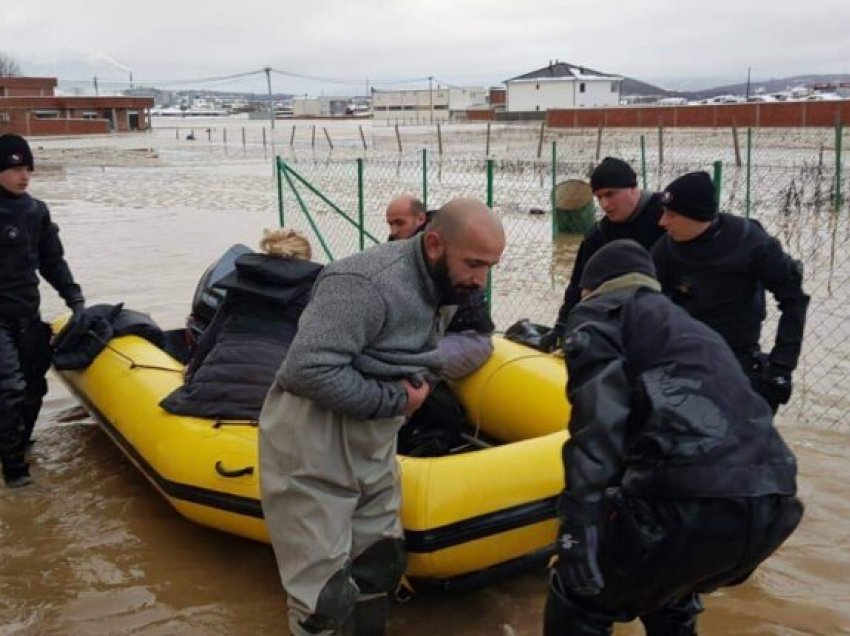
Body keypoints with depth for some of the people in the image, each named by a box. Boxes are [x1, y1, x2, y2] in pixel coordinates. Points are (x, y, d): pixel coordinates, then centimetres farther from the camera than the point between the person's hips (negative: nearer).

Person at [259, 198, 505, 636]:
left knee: (381, 565, 18)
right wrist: (395, 401, -22)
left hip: (372, 443, 9)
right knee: (325, 595, -4)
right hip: (312, 444, -9)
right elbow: (308, 370, -32)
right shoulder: (369, 284, -26)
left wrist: (417, 385, -4)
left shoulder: (435, 285, 5)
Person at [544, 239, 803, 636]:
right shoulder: (694, 329, 35)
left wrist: (580, 521, -13)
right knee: (667, 590, 35)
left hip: (690, 499, -8)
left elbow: (598, 416, -6)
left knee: (576, 600, 14)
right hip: (773, 503, 8)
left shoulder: (599, 313, 13)